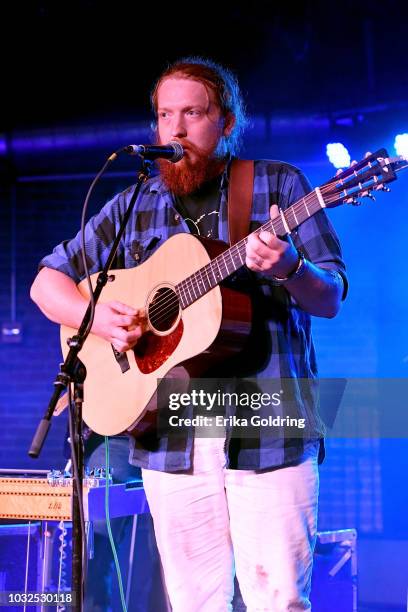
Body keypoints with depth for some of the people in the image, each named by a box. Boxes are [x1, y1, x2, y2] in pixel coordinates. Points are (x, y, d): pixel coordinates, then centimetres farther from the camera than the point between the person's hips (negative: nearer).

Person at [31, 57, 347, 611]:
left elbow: (330, 299, -1)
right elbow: (47, 282, 15)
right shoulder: (134, 207, 13)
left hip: (269, 432, -2)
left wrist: (290, 268, -24)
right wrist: (93, 315, -6)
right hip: (171, 441, 3)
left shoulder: (279, 186, 5)